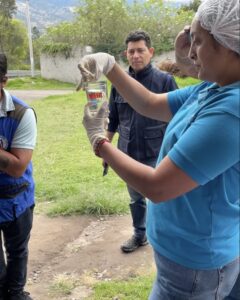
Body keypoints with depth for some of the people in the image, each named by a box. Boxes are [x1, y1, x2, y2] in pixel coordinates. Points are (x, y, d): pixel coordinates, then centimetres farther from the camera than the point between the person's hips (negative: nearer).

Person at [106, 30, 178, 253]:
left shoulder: (165, 80, -8)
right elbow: (112, 119, 11)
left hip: (156, 154, -4)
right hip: (128, 153, 4)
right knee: (135, 199, 19)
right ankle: (139, 235, 39)